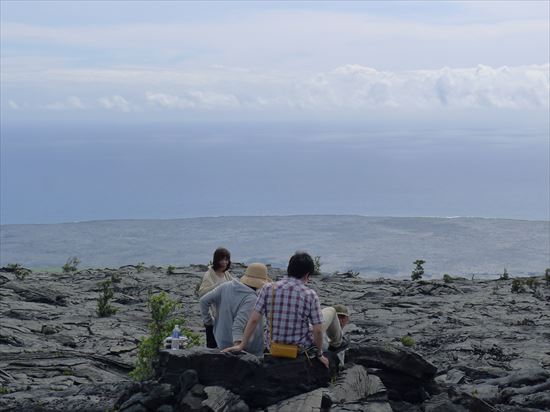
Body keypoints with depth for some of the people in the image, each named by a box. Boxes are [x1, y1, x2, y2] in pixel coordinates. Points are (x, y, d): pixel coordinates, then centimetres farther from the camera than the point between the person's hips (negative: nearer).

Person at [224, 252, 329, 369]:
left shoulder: (268, 289, -9)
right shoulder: (310, 295, -15)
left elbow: (254, 320, -9)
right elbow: (317, 330, -14)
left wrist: (242, 345, 0)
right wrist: (319, 354, 1)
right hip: (301, 349, -3)